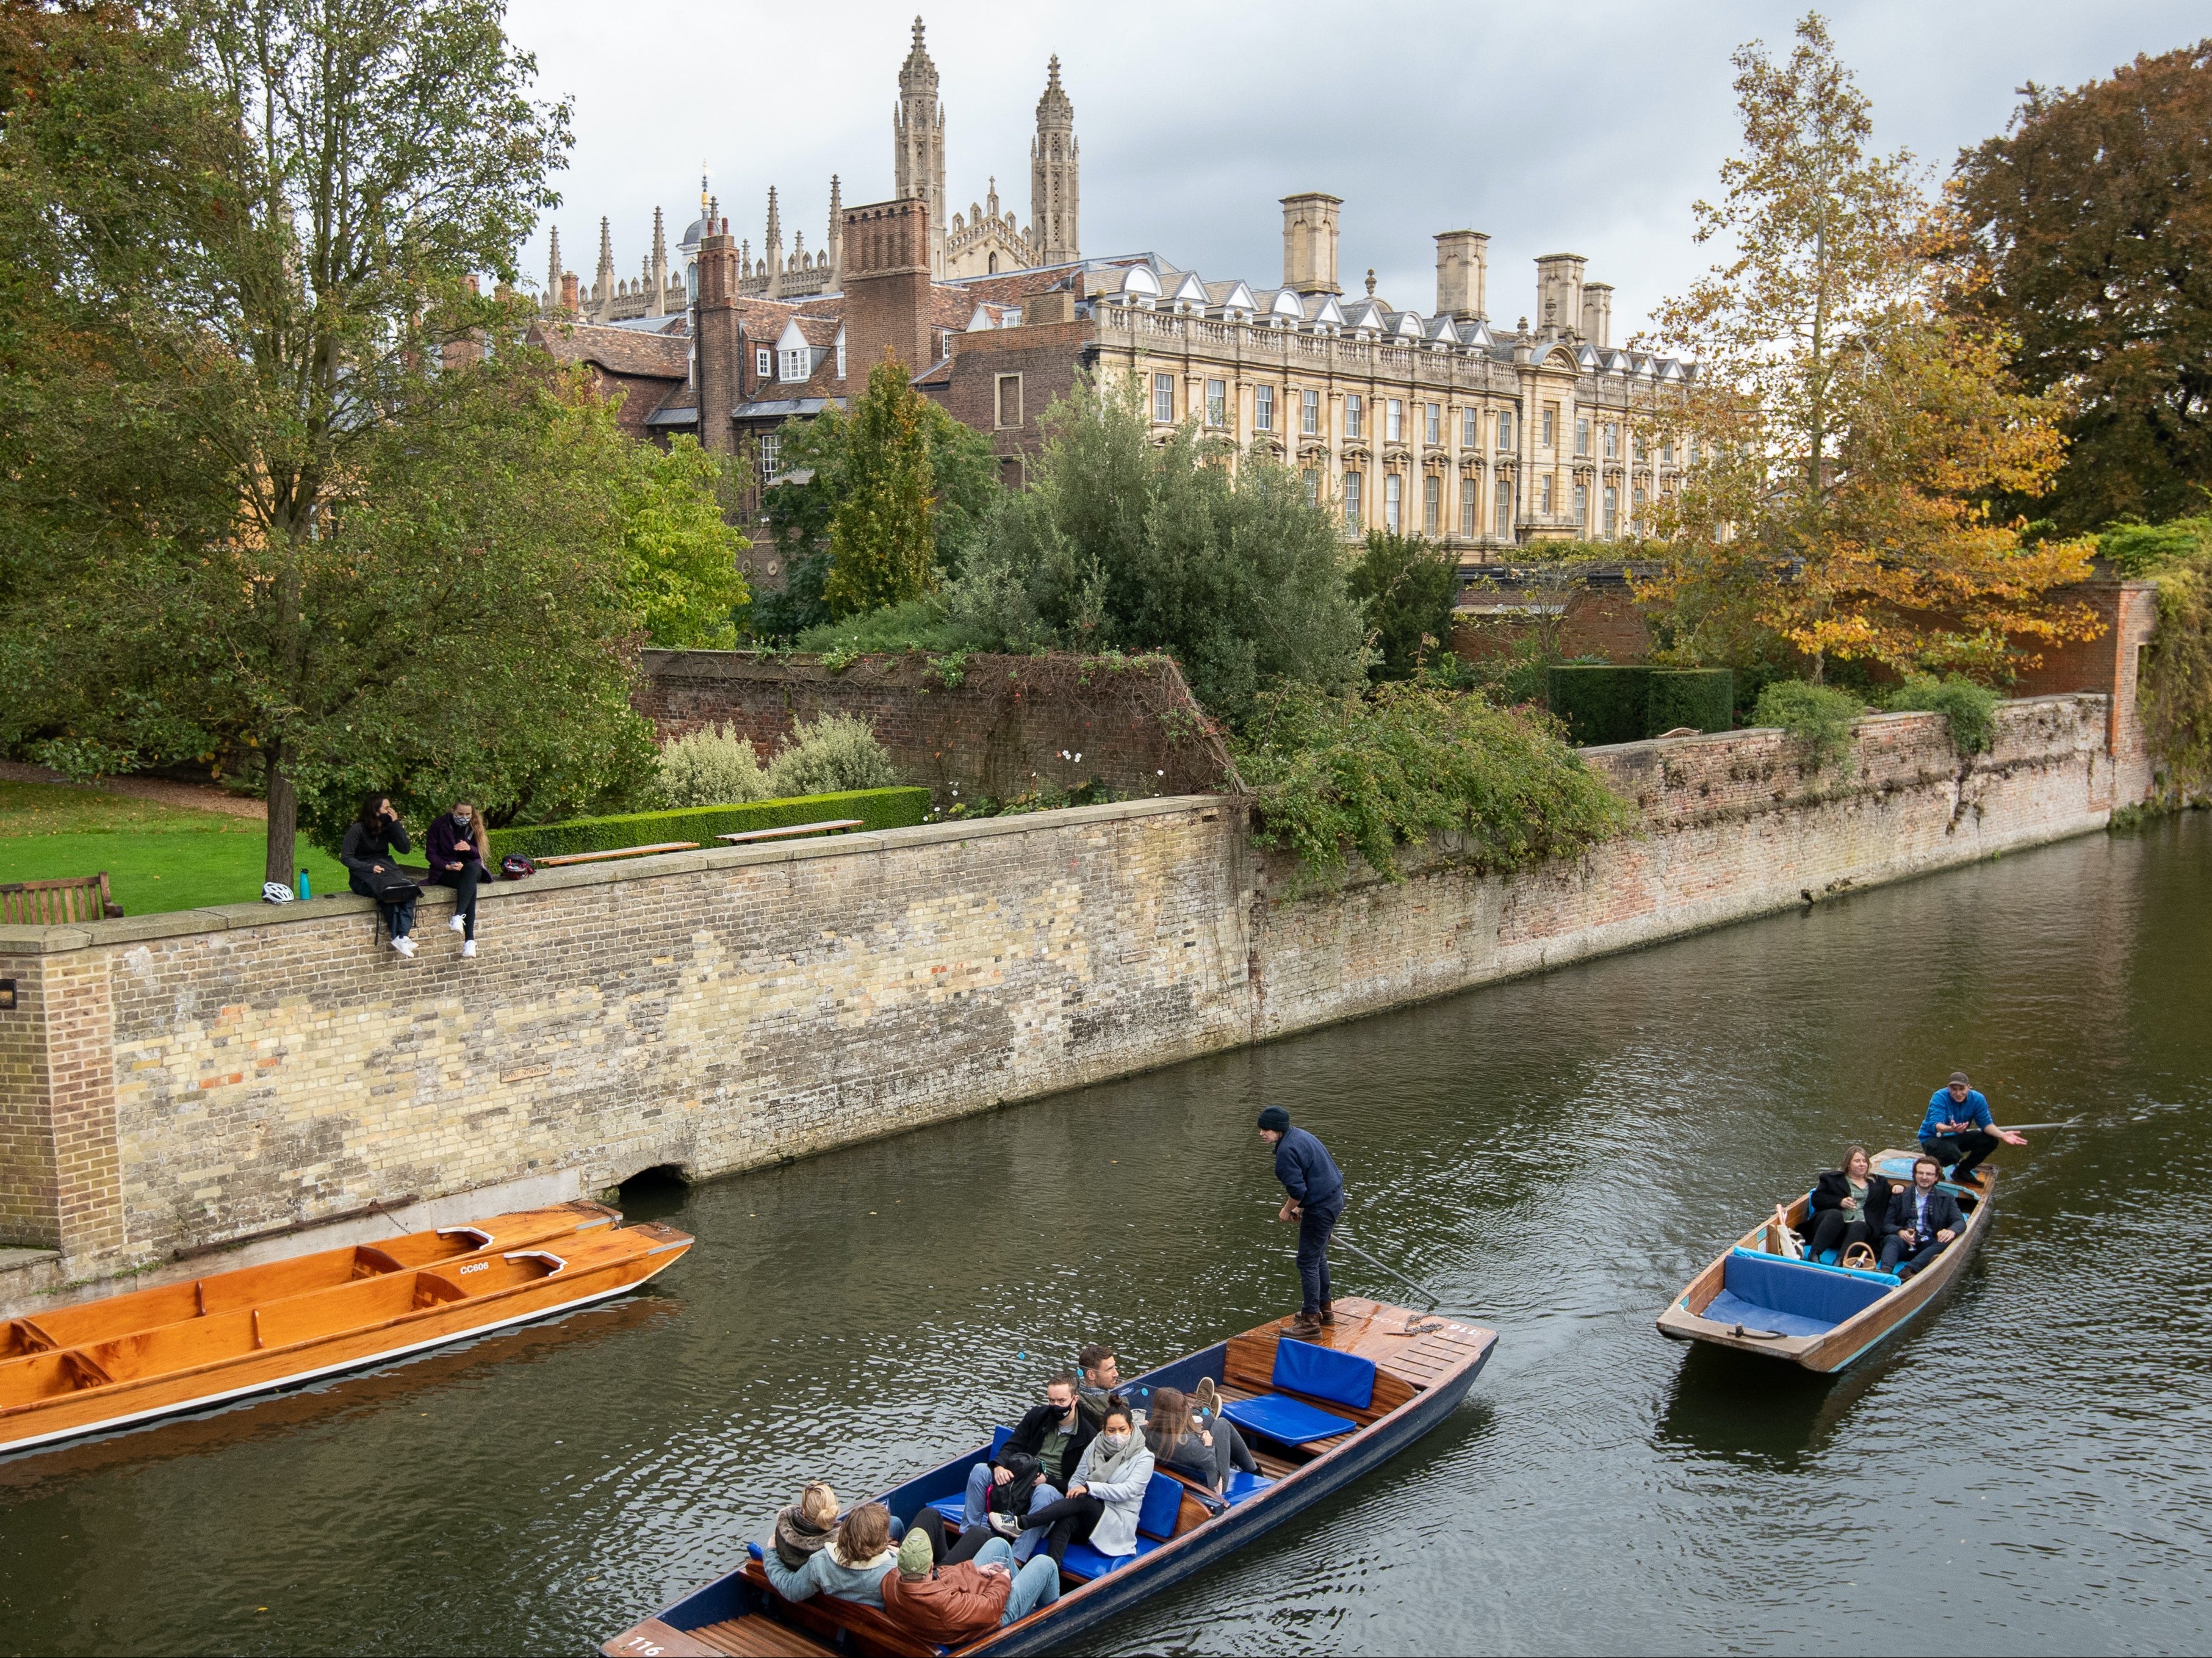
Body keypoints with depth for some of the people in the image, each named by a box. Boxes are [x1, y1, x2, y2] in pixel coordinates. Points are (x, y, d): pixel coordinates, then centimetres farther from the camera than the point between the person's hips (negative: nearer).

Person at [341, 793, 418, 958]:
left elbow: (406, 848, 0)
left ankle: (402, 936, -38)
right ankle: (398, 937, -33)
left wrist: (396, 824, -6)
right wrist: (370, 868, -21)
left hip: (386, 870, 5)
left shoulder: (388, 828, 10)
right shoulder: (358, 829, -7)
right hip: (363, 876, -5)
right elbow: (346, 857, -8)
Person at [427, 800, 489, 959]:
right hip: (444, 872, -3)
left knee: (471, 869, -37)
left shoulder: (474, 826, 6)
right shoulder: (439, 826, -3)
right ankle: (469, 939, -47)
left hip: (470, 868, 3)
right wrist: (447, 866, -20)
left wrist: (469, 848, -19)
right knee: (470, 885, -35)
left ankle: (458, 916, -50)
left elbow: (481, 854, 3)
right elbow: (432, 854, -3)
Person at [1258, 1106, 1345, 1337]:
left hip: (1320, 1209, -11)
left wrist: (1287, 1210, -5)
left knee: (1308, 1262, -3)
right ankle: (1325, 1309, 37)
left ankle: (1310, 1322, 1)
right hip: (1335, 1198, 11)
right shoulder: (1299, 1135, 10)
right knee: (1319, 1257, 24)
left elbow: (1298, 1190, -24)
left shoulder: (1286, 1151, -22)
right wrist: (1300, 1207, 19)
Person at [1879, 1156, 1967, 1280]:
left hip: (1930, 1246, 0)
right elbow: (1887, 1224, 9)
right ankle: (1885, 1271, -60)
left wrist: (1952, 1231, -21)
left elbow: (1960, 1222, 5)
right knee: (1892, 1239, -31)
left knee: (1946, 1242, -31)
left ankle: (1909, 1270, -49)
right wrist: (1900, 1232, -16)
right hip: (1905, 1245, 0)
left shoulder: (1946, 1199, 19)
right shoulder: (1900, 1197, 17)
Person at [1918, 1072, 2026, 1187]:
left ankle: (1962, 1172, 8)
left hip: (1957, 1138, 7)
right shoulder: (1940, 1097, -24)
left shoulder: (1977, 1099, -9)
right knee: (1953, 1154, -38)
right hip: (1933, 1138, -7)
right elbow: (1936, 1125, -35)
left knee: (1991, 1140, -10)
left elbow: (1986, 1123, -8)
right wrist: (1951, 1129, -58)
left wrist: (2002, 1135, -28)